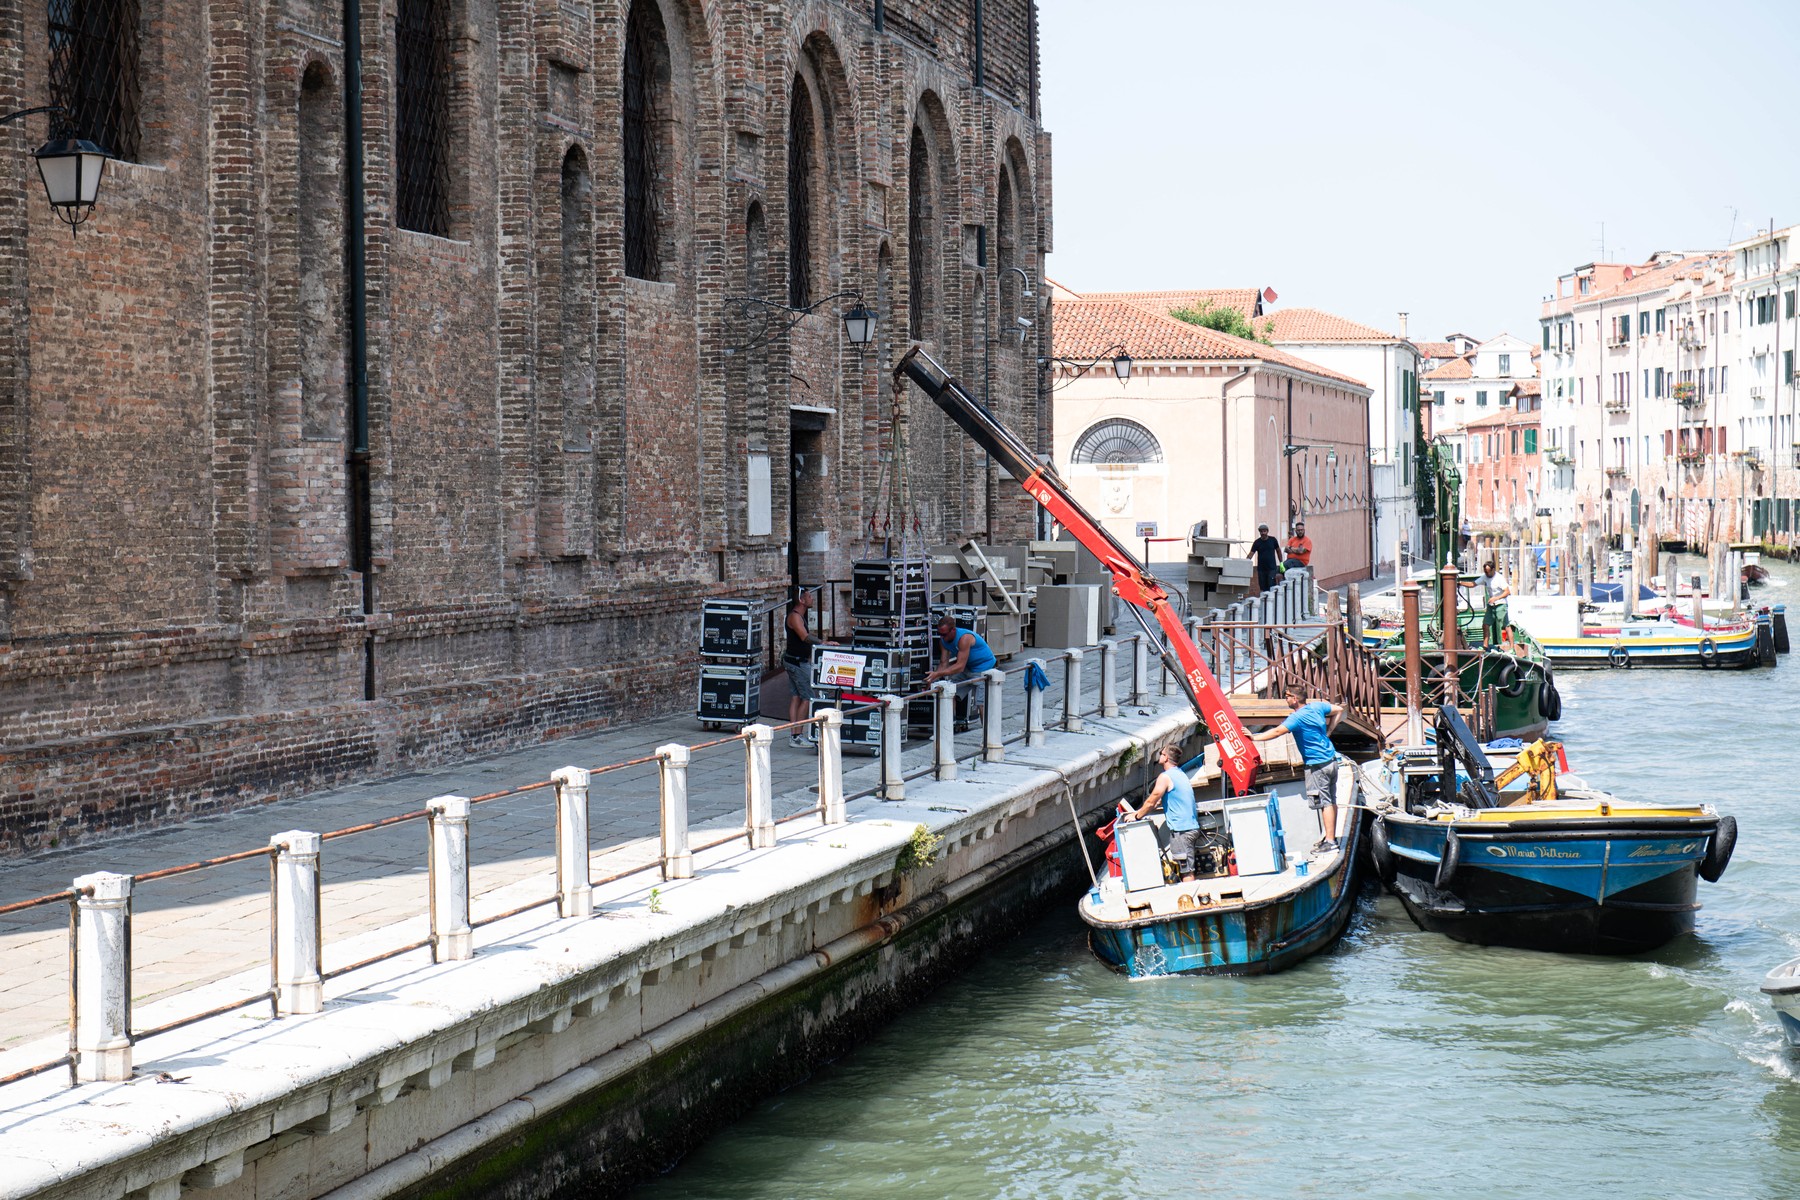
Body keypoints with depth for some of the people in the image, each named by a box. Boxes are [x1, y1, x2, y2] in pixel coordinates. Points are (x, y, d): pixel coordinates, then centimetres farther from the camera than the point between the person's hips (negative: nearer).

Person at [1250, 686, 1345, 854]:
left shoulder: (1297, 718, -20)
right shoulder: (1317, 706, 4)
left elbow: (1277, 731, -30)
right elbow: (1339, 710, 18)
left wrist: (1253, 738, -27)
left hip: (1318, 765, -9)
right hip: (1331, 760, 9)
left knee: (1325, 802, -6)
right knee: (1331, 801, 15)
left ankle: (1330, 842, -5)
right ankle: (1331, 837, 24)